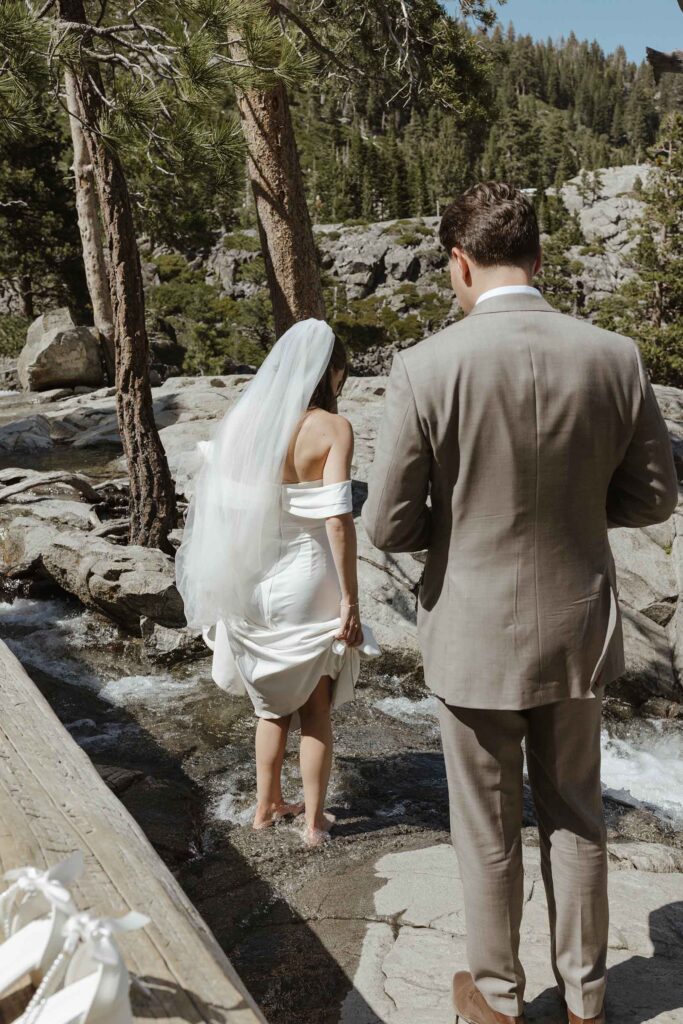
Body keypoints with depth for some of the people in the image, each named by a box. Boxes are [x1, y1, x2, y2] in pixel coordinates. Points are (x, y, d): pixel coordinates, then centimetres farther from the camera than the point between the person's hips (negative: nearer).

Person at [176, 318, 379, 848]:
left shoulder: (240, 418, -1)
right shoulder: (331, 428, -14)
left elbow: (215, 508, 1)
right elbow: (337, 519, -21)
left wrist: (226, 592, 12)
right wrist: (350, 601, -14)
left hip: (249, 583, 5)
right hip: (305, 584, -4)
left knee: (273, 704, 25)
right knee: (316, 711, 17)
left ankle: (267, 805, 39)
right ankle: (315, 820, 29)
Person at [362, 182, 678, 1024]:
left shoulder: (426, 368, -20)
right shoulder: (615, 357, -9)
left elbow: (388, 525, -15)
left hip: (474, 636, -3)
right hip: (577, 628, 3)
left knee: (487, 832, 17)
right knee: (575, 818, 23)